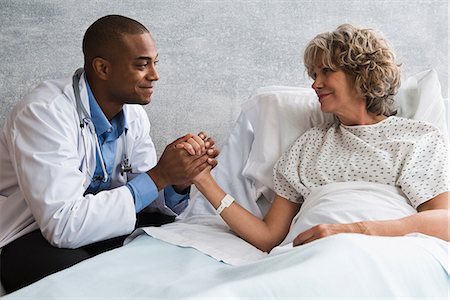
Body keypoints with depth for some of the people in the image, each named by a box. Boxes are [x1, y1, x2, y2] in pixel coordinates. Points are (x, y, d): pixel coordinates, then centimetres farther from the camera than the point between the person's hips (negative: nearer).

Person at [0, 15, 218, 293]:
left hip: (95, 223, 7)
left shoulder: (133, 113, -4)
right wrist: (158, 177, -32)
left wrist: (177, 181, -22)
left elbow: (140, 192, 1)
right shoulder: (45, 113, -27)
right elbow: (63, 225, -34)